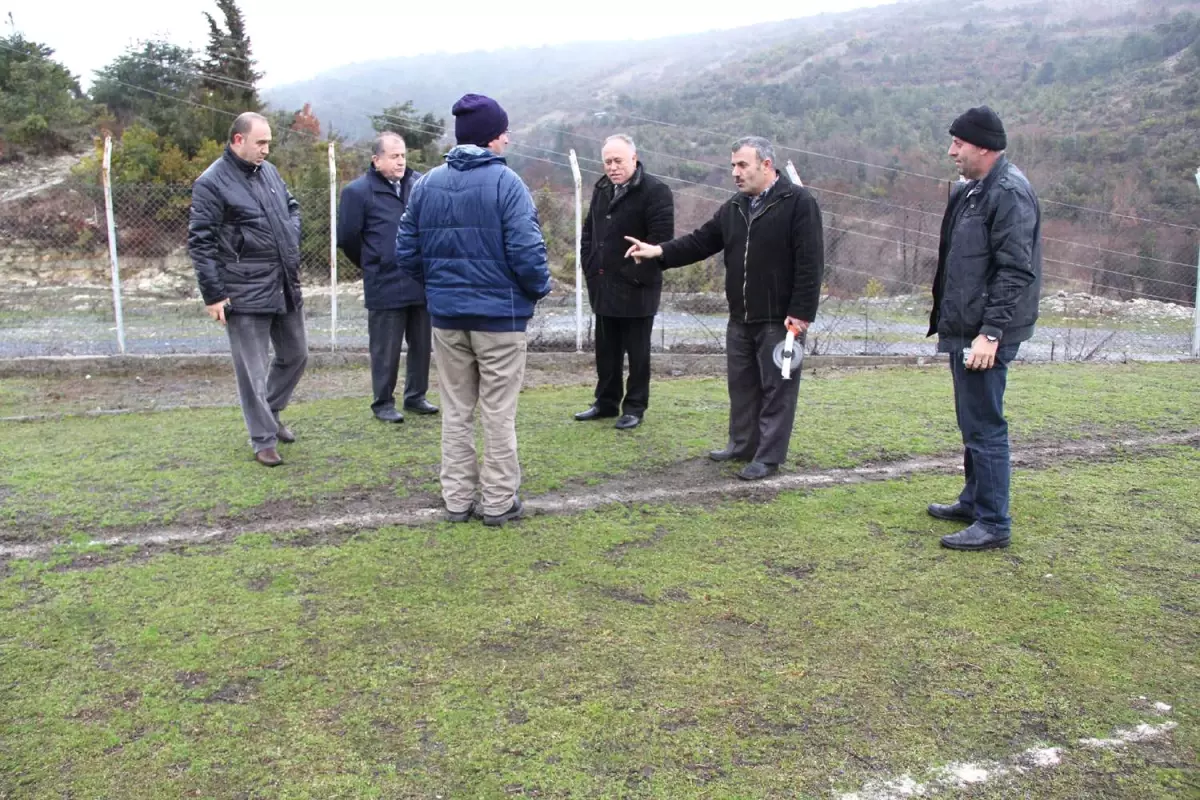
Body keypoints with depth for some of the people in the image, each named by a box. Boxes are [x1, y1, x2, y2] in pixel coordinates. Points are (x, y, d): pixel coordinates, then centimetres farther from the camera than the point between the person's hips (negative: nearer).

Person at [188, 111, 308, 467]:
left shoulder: (268, 171, 9)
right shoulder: (211, 183, -12)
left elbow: (292, 208, 26)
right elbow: (200, 242, -12)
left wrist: (292, 244, 9)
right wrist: (213, 294, -14)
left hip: (286, 286, 7)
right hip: (246, 292, -7)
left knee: (295, 355, 18)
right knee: (253, 371, 1)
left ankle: (270, 413, 39)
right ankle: (263, 440, 13)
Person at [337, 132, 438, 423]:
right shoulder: (358, 191, -7)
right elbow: (347, 237, 0)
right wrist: (372, 265, 9)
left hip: (423, 283, 4)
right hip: (385, 287, -4)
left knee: (421, 345, 14)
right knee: (386, 350, 5)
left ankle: (416, 396, 30)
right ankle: (383, 403, 20)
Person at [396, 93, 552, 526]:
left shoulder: (427, 183, 3)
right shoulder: (505, 182, -13)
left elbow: (406, 251, 5)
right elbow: (526, 250, -18)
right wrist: (539, 288, 0)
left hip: (446, 313, 5)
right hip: (500, 312, -4)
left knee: (455, 410, 14)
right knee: (499, 412, 6)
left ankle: (457, 499, 21)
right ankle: (498, 501, 14)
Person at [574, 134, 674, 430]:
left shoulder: (655, 191, -12)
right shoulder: (601, 189, 13)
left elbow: (661, 238, -18)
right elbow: (589, 231, 21)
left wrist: (637, 275, -17)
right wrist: (590, 266, 9)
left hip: (636, 289, -7)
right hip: (603, 287, 7)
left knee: (637, 352, 5)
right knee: (606, 350, 15)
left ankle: (635, 407, 16)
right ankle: (606, 402, 28)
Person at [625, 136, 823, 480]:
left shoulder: (798, 203, -11)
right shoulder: (734, 207, 11)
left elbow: (810, 263, -15)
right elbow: (701, 241, 10)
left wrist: (801, 313, -19)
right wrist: (660, 251, -4)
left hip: (779, 320, -7)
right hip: (740, 319, 7)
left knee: (776, 389, 1)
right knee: (741, 385, 15)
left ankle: (769, 457, 9)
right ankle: (742, 445, 30)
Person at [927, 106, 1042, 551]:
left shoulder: (1009, 193, -15)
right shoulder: (971, 191, 15)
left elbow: (1015, 271, -22)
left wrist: (991, 332, -25)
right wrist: (947, 321, 18)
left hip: (984, 336, -10)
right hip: (963, 330, 10)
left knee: (985, 426, -4)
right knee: (973, 423, 19)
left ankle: (993, 523, 5)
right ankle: (974, 501, 33)